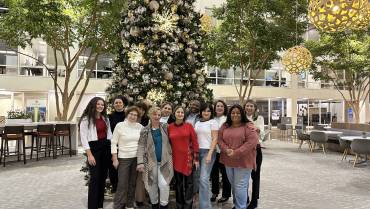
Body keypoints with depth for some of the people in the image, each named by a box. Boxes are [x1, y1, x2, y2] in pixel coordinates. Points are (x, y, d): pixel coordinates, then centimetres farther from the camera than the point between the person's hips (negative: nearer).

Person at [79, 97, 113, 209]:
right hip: (94, 148, -6)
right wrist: (89, 154, -16)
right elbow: (83, 137, -12)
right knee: (95, 178, -4)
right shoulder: (86, 119, -7)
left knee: (103, 177, 11)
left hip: (106, 148, 6)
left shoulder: (105, 118, 12)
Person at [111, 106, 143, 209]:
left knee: (132, 183, 11)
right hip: (123, 158, -3)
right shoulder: (120, 125, -6)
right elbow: (113, 143, -4)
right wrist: (115, 159, -8)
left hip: (136, 158, 3)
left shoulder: (140, 126, 1)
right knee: (122, 184, -2)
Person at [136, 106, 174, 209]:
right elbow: (141, 147, -5)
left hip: (164, 161, 0)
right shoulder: (145, 130, -1)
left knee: (164, 184, -9)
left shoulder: (165, 127, 2)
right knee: (152, 185, 10)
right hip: (151, 161, 0)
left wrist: (171, 155, -3)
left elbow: (170, 142, 6)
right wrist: (140, 162, -13)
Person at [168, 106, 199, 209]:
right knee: (178, 183, 13)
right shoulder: (170, 127, 1)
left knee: (188, 183, 4)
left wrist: (196, 158, -6)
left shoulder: (189, 125, -3)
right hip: (175, 159, 2)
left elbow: (195, 142, -3)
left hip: (188, 158, -1)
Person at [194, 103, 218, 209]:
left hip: (208, 151, -6)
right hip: (198, 151, 6)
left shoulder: (213, 122, -3)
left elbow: (215, 139, -8)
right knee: (200, 178, 8)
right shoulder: (197, 123, 14)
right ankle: (205, 200, 26)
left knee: (203, 178, -11)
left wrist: (210, 154, -16)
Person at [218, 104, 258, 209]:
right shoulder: (225, 126, 9)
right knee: (233, 185, 19)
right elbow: (220, 139, 6)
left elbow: (252, 141, -17)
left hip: (243, 161, -5)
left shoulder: (248, 126, -8)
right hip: (228, 161, 6)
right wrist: (226, 150, -14)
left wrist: (236, 153, -20)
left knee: (240, 186, -3)